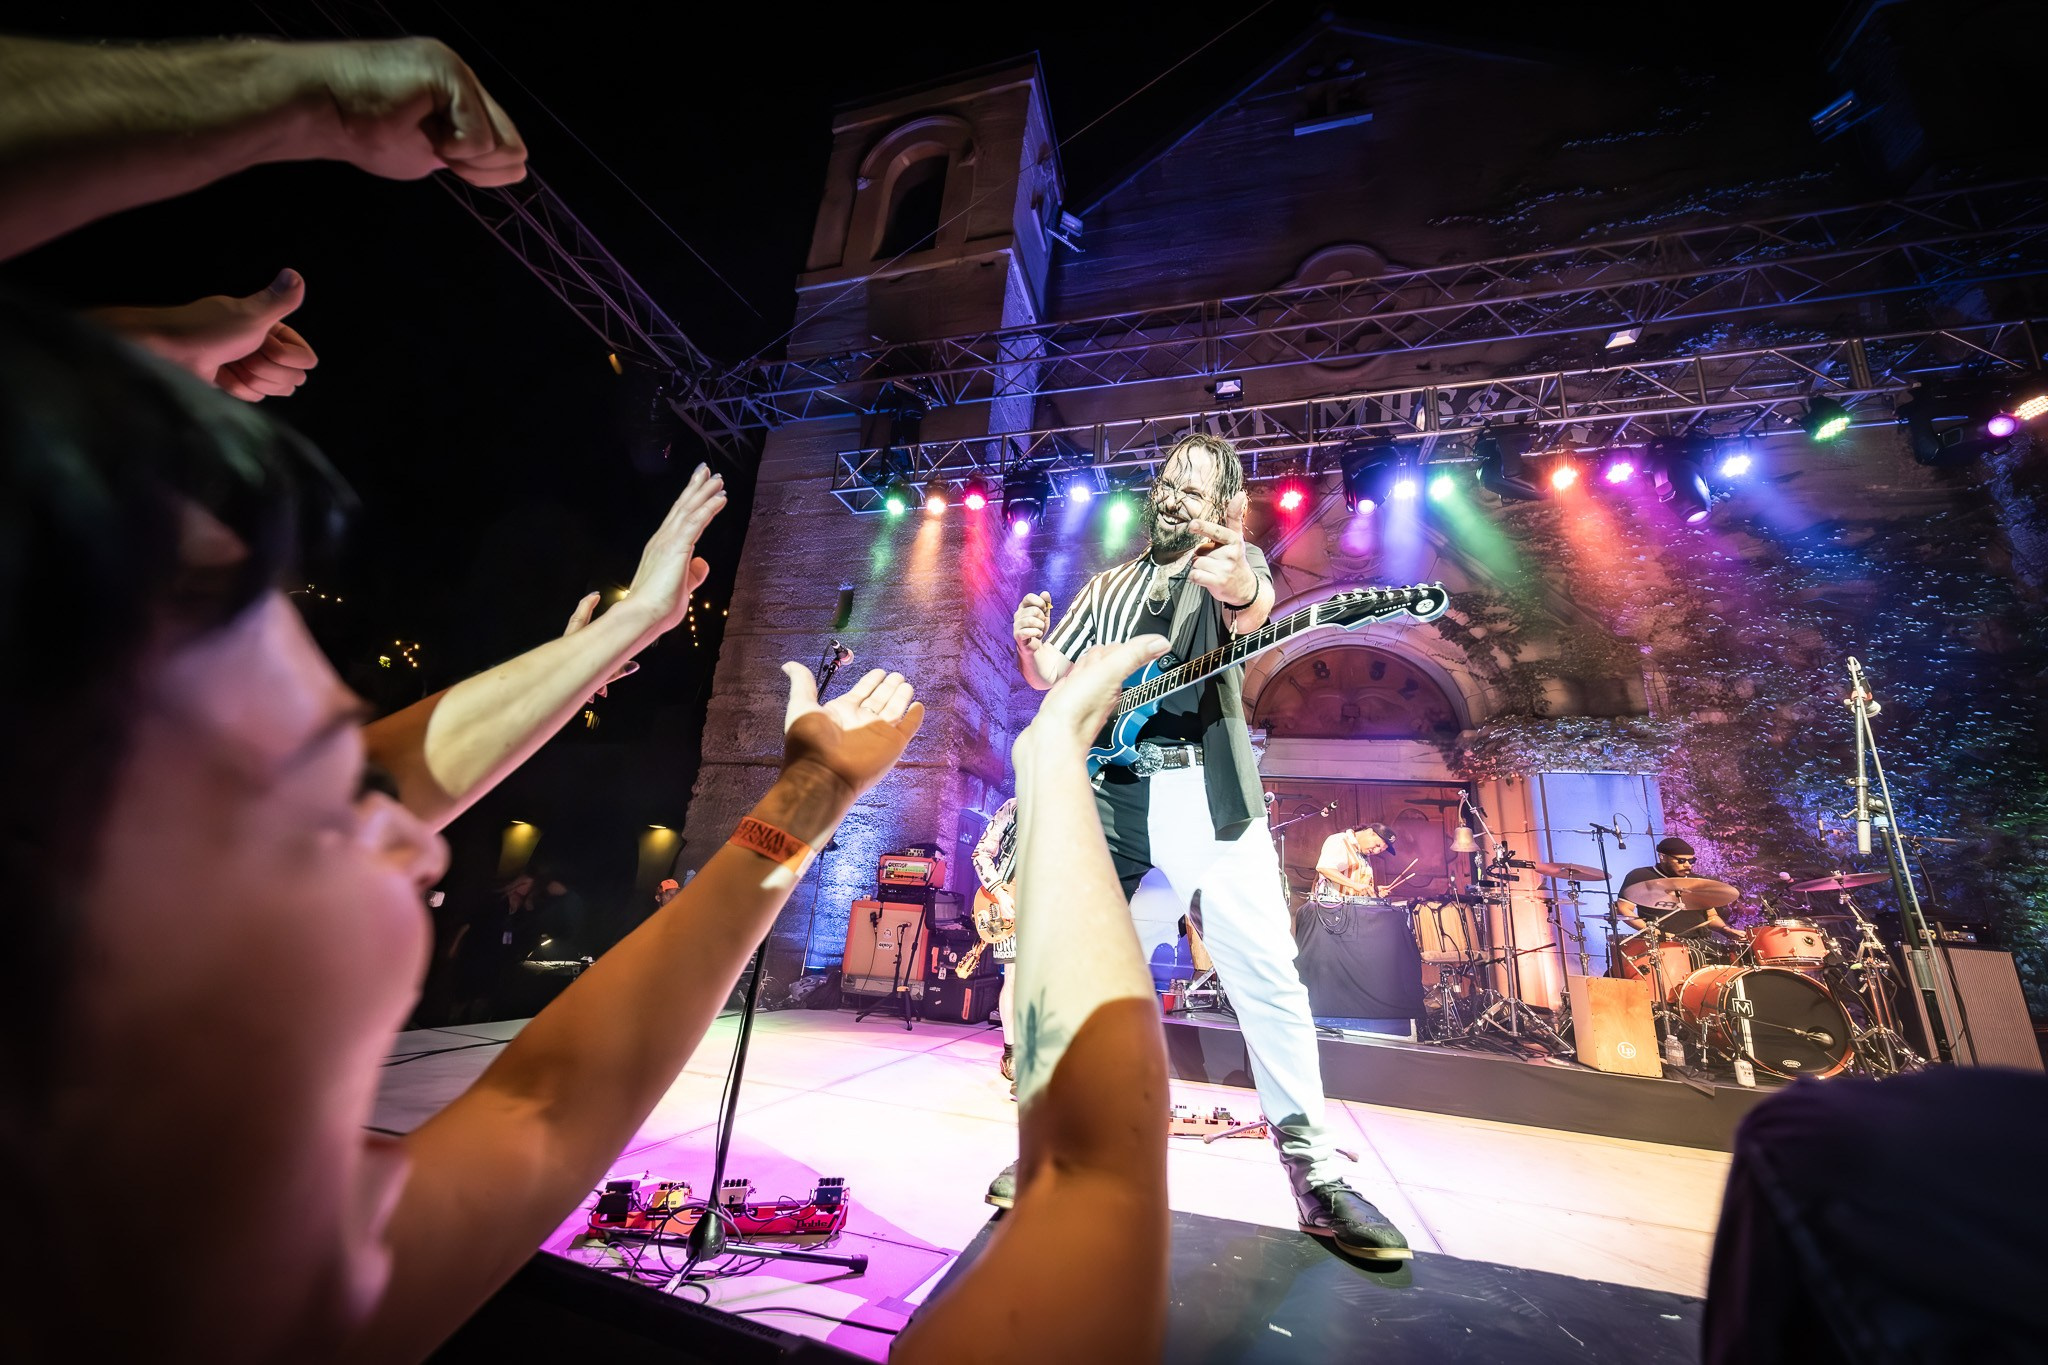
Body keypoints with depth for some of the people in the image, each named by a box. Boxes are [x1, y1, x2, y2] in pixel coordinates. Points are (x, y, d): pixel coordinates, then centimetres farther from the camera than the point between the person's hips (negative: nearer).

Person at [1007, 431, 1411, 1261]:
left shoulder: (1234, 565, 10)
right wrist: (1030, 640, -6)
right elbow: (1049, 677, 17)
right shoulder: (1107, 587, 21)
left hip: (1205, 793, -3)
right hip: (1105, 790, 4)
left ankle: (1316, 1177, 15)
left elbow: (1253, 610, -15)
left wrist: (1239, 587, -39)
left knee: (1268, 981, -4)